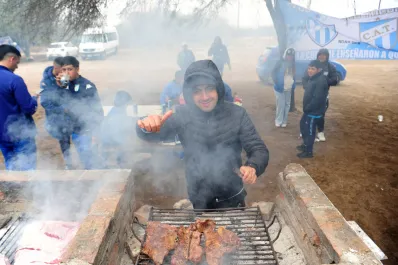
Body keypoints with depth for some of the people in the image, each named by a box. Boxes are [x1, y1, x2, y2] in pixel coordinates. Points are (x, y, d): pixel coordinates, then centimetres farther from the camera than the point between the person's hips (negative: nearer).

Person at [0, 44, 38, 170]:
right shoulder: (14, 79, -21)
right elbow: (29, 108, -19)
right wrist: (34, 99, 2)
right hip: (20, 132, -7)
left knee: (10, 165, 20)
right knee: (26, 166, 6)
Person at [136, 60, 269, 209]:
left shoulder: (236, 114, -14)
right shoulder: (182, 115, -12)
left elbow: (258, 149, -13)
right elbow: (154, 134, -22)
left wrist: (253, 167, -36)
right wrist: (148, 128, -47)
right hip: (199, 199, 1)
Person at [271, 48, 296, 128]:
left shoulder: (292, 63, 8)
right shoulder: (280, 63, -6)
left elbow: (294, 74, 17)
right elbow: (273, 73, -6)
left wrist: (293, 85, 6)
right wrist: (276, 83, -14)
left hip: (289, 88, 5)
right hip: (280, 88, -5)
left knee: (287, 105, 8)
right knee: (280, 105, -4)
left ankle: (284, 121, 17)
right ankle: (278, 121, 8)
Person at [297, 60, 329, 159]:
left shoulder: (321, 81, -23)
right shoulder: (312, 78, 9)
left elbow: (317, 99, -28)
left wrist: (307, 108, -19)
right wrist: (305, 108, 8)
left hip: (314, 111, -10)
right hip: (308, 110, 10)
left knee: (310, 130, 1)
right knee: (303, 125, 23)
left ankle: (308, 152, 15)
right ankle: (305, 144, 41)